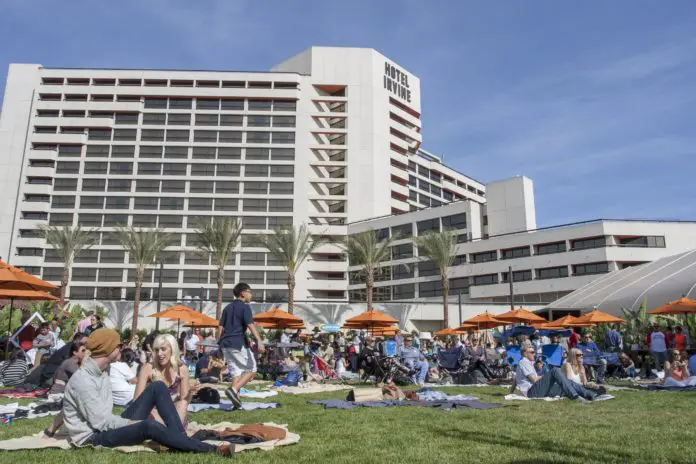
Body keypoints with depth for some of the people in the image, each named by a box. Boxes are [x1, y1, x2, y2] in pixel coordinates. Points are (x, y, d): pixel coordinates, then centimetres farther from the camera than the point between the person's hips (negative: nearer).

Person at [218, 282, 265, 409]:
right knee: (252, 370, 2)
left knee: (236, 371, 11)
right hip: (238, 343, -7)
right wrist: (259, 341, -29)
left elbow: (221, 326, 16)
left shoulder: (227, 308, 17)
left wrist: (221, 343, 22)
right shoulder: (245, 307, -5)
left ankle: (236, 398, 3)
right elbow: (250, 325, -20)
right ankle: (233, 389, -14)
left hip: (225, 343, 7)